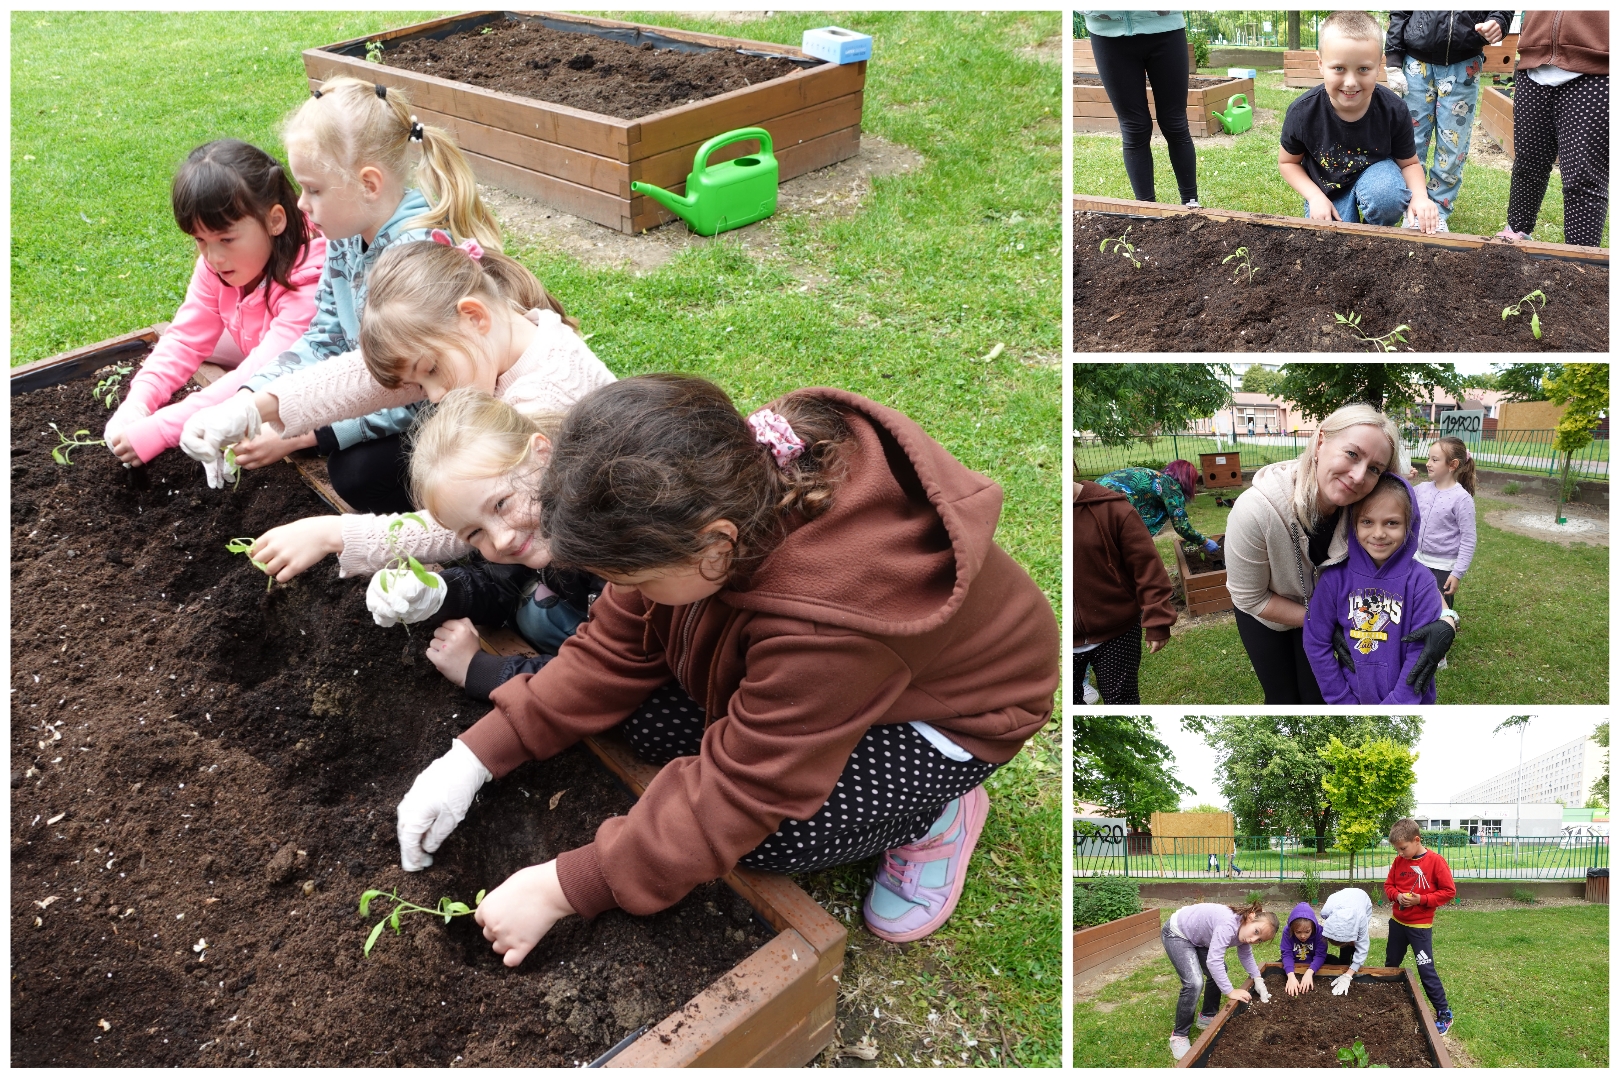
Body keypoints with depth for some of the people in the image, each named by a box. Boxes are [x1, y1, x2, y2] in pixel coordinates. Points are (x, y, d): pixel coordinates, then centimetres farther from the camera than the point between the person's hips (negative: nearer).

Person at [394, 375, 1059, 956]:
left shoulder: (826, 620, -45)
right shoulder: (709, 503, -25)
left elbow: (737, 793, -34)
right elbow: (617, 644, -11)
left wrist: (562, 890, -27)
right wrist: (477, 756, -16)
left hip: (947, 711, -7)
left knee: (774, 836, -26)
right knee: (635, 717, -10)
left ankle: (935, 815, 2)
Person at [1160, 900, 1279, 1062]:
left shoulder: (1244, 928, -8)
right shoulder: (1229, 925, -37)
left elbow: (1246, 955, 10)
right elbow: (1213, 961, -38)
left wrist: (1258, 980, -2)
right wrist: (1230, 991, -29)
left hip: (1196, 935, 10)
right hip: (1176, 933, -10)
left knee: (1219, 972, 16)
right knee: (1194, 983, -20)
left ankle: (1207, 1017, 37)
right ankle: (1178, 1036, -4)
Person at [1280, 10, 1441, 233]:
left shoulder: (1394, 111, -23)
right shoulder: (1302, 112, -25)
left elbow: (1409, 163, -6)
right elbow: (1287, 162, -6)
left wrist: (1419, 196, -27)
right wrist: (1315, 197, -20)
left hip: (1374, 173, -1)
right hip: (1326, 189, 1)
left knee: (1387, 195, -35)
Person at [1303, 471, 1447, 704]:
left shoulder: (1420, 581, -15)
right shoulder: (1336, 578, -11)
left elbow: (1421, 651, -15)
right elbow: (1316, 642, -7)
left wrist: (1394, 708, -17)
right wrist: (1343, 703, -8)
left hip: (1408, 704, -1)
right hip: (1354, 698, 1)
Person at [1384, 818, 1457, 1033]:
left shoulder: (1435, 861, -16)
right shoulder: (1399, 861, 0)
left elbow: (1449, 891, -13)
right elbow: (1388, 885, 9)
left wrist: (1422, 899, -21)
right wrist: (1397, 895, -12)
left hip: (1420, 926, -6)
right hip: (1397, 922, 6)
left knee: (1426, 970, -6)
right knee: (1390, 965, 18)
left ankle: (1444, 1013, 6)